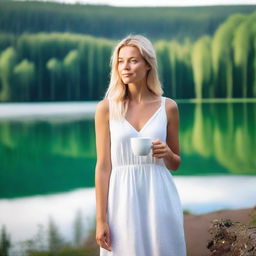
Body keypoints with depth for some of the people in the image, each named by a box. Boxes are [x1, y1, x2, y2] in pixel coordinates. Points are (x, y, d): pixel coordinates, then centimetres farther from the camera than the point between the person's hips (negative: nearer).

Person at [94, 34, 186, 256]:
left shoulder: (168, 107, 3)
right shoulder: (106, 108, -1)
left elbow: (175, 164, 12)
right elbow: (103, 166, -3)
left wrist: (168, 153, -11)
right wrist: (101, 219, -6)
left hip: (159, 198, 1)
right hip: (122, 198, -1)